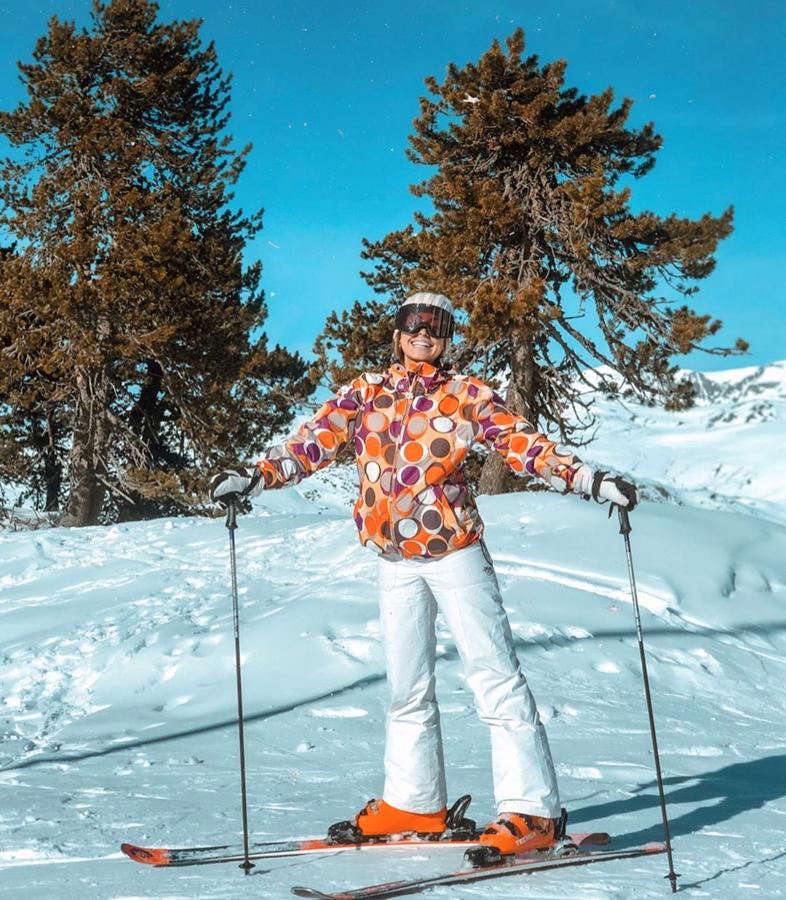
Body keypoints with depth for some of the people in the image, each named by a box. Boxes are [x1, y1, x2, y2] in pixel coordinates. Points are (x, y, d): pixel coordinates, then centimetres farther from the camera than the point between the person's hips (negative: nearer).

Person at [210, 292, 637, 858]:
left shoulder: (466, 393, 1)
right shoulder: (367, 393, 9)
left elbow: (522, 442, -6)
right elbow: (316, 440, 3)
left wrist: (587, 479, -18)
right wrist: (258, 476, -11)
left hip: (454, 551, -4)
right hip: (395, 560, 4)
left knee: (495, 676, -6)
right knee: (408, 686, 12)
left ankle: (532, 810, -5)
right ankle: (414, 801, 24)